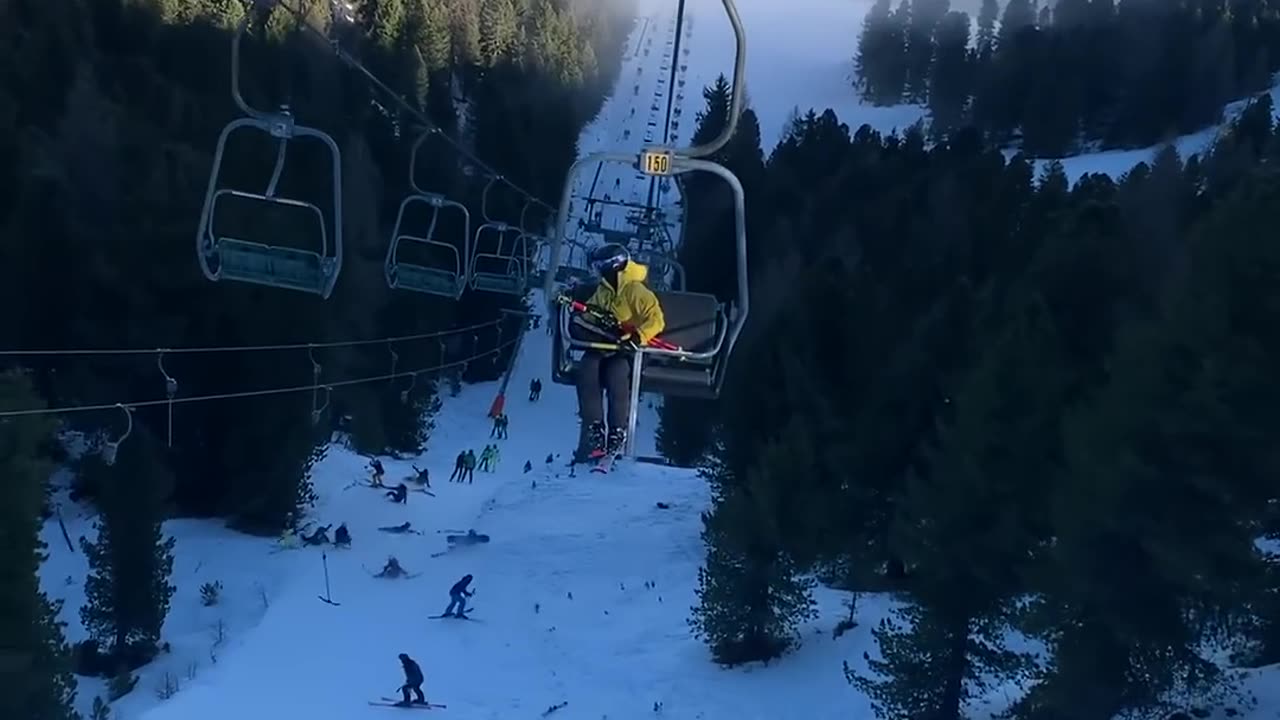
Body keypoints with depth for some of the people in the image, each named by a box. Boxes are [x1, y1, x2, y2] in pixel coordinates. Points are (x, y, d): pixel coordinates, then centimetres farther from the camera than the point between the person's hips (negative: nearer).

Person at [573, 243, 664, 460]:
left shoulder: (636, 291, -9)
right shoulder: (602, 291, 15)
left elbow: (655, 320, -17)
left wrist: (638, 337, -31)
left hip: (626, 349, -5)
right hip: (602, 346, 6)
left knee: (616, 373, -36)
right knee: (587, 369, -26)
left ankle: (618, 432, -26)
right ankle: (593, 430, -27)